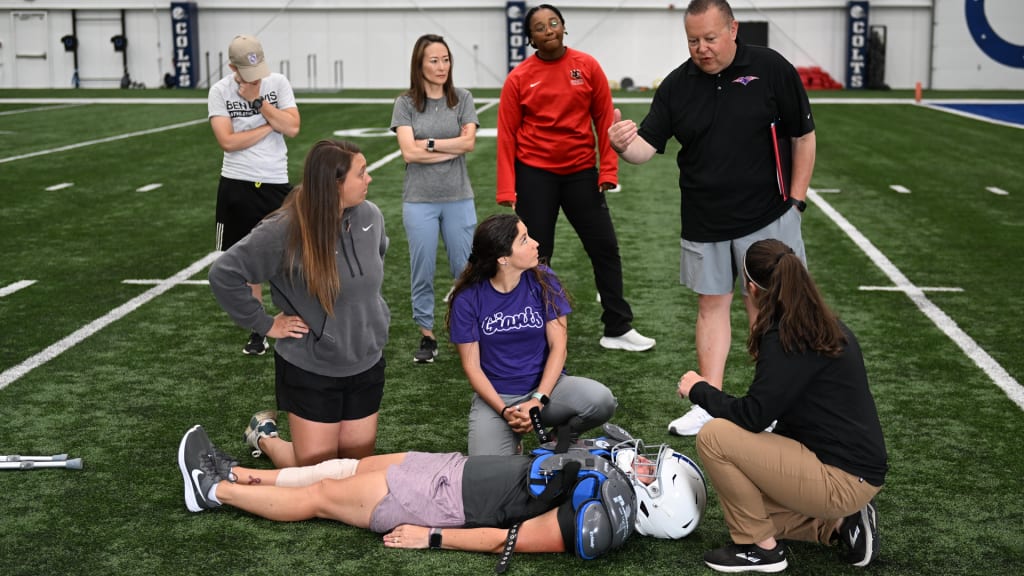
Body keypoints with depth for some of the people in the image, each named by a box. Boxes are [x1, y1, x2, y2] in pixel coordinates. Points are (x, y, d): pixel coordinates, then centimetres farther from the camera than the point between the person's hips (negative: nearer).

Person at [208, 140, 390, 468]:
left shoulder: (370, 216, -7)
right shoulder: (285, 230, -23)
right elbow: (223, 275, -16)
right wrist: (266, 324, -13)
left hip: (367, 365, 5)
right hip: (310, 371, -5)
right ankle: (264, 435, 35)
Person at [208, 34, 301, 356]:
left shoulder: (278, 83, 0)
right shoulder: (220, 91, -4)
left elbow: (292, 128, -10)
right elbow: (227, 141, -14)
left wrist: (258, 102, -15)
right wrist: (270, 126, -9)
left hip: (275, 184, 0)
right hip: (236, 186, 0)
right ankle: (259, 330, 20)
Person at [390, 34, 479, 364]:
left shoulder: (462, 99, 3)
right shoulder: (406, 104, 0)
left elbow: (469, 142, -8)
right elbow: (409, 152, -10)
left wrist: (428, 144, -11)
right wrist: (453, 147, -9)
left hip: (458, 199, 1)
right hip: (419, 201, -1)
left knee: (465, 270, 6)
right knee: (422, 272, 5)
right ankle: (427, 337, 17)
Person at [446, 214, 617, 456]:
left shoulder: (542, 280, -6)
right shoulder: (467, 299, -10)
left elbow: (558, 346, -7)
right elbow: (472, 366, -5)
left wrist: (537, 401, -17)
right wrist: (505, 412, -17)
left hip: (545, 386, 2)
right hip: (495, 396, -1)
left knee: (601, 401, -28)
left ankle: (563, 436, 4)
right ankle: (513, 440, 10)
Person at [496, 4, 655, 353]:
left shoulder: (587, 66, -1)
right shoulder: (519, 78, -5)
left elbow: (604, 119, 2)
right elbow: (507, 135, -4)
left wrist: (608, 169, -3)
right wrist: (507, 189, -9)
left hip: (581, 172, 2)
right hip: (535, 174, -2)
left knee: (605, 247, 5)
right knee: (535, 257, 6)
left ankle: (618, 330, 19)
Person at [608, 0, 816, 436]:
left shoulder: (771, 69, -7)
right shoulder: (677, 85, 0)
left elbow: (803, 137, -1)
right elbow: (647, 146, -5)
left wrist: (796, 200, -4)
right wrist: (624, 146, -28)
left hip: (766, 218, -3)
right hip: (703, 221, 3)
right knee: (712, 304, 9)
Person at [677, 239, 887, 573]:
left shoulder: (786, 340, -19)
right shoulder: (826, 327, 10)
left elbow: (751, 416, -20)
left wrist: (699, 390, -4)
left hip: (842, 480, -10)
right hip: (858, 468, 10)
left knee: (713, 437, -13)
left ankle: (761, 548, -3)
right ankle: (839, 523, 12)